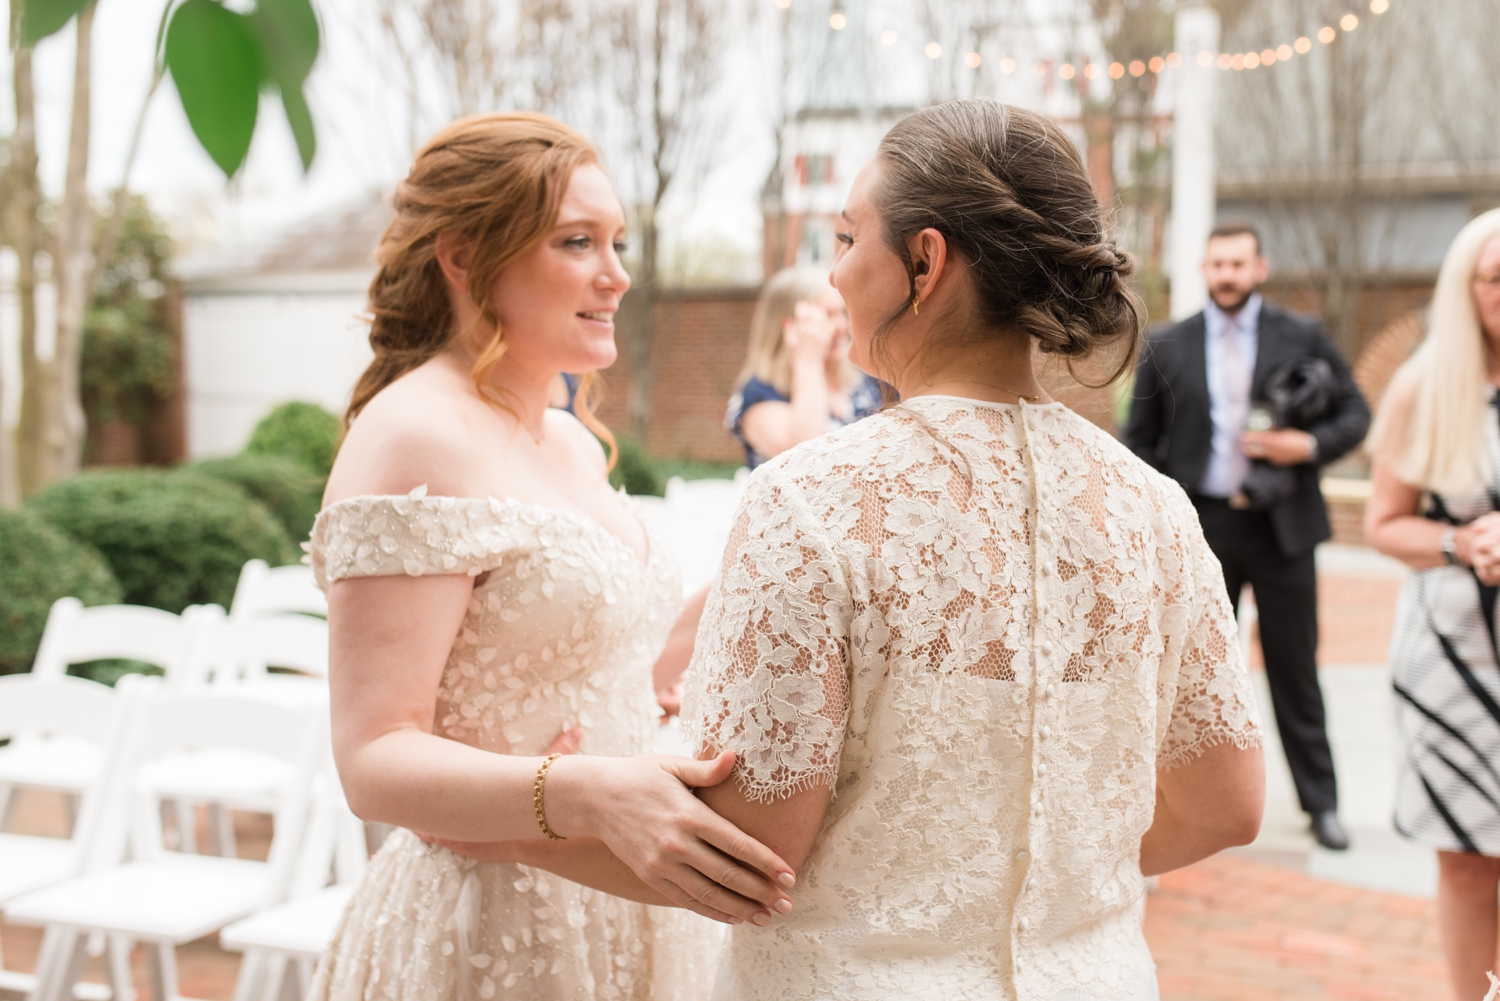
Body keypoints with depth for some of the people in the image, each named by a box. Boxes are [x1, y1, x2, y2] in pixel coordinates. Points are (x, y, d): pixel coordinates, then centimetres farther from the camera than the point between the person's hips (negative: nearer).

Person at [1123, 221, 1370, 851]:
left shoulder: (1302, 338, 3)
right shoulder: (1166, 347, 5)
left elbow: (1355, 414, 6)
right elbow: (1140, 440, 8)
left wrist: (1311, 445, -14)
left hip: (1281, 525, -1)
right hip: (1201, 527, 1)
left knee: (1295, 669, 4)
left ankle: (1320, 802, 15)